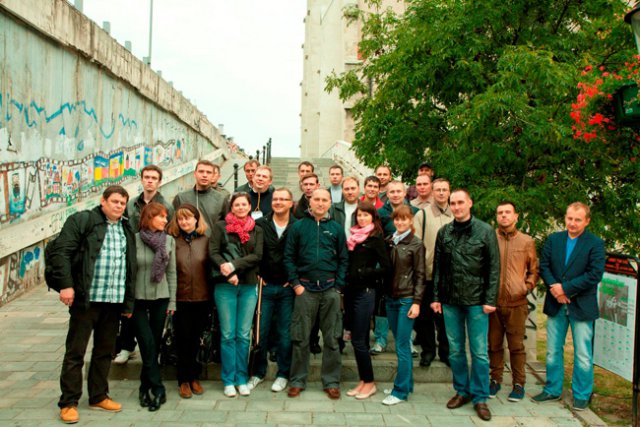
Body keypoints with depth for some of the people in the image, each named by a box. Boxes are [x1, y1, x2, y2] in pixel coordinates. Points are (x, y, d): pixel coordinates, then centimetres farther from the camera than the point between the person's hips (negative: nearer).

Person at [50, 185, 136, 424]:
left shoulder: (127, 230, 15)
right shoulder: (82, 221, -3)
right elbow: (62, 252, -11)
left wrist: (128, 302, 13)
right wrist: (66, 285, -19)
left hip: (114, 301, 6)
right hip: (86, 298, -6)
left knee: (105, 351, 14)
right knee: (75, 352, 3)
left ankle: (98, 396, 27)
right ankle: (68, 403, 14)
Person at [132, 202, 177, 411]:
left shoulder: (169, 241, 0)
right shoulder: (134, 240, -8)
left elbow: (171, 272, 5)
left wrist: (172, 300, 4)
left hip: (160, 298, 3)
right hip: (138, 299, -3)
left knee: (155, 344, 7)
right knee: (148, 343, -6)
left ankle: (145, 388, 22)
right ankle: (158, 389, 4)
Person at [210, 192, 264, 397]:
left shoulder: (256, 230, 9)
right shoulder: (220, 226, 5)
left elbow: (257, 256, -3)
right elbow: (213, 253, -4)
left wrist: (234, 265, -16)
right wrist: (228, 272, -17)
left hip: (249, 286, 2)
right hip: (225, 286, -1)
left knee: (244, 335, 5)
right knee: (228, 334, 2)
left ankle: (242, 379, 17)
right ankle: (228, 380, 13)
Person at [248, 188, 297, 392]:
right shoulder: (260, 224, 2)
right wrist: (257, 275, -1)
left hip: (287, 288, -1)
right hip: (265, 286, 1)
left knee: (285, 333, 6)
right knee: (260, 331, 6)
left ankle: (283, 374, 20)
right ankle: (259, 372, 22)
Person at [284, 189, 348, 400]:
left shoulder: (336, 228, 7)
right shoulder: (298, 227, 4)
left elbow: (343, 259, 7)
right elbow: (289, 257, 2)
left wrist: (338, 286, -2)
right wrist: (295, 283, -5)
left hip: (330, 289, 1)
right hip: (305, 288, -1)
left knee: (332, 338, 7)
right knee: (300, 337, 5)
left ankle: (331, 382, 18)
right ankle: (297, 380, 18)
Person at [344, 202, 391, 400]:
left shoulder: (376, 238, -6)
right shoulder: (353, 236, 13)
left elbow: (386, 267, -10)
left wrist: (363, 272, -12)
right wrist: (345, 277, 1)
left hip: (365, 292, -7)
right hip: (350, 290, 7)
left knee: (358, 340, -4)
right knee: (358, 339, 12)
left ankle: (369, 383, 10)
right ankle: (363, 381, 22)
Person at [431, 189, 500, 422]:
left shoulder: (486, 231, -3)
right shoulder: (444, 232, 5)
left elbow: (494, 268, -4)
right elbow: (438, 267, 8)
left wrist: (490, 300, -9)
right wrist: (436, 297, 4)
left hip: (476, 300, -3)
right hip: (450, 300, 3)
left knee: (479, 351, 3)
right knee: (455, 350, 11)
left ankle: (480, 397, 16)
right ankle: (462, 391, 26)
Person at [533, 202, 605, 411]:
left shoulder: (595, 243, -5)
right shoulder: (553, 239, 7)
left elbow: (595, 274, -13)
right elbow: (543, 266, 2)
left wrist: (565, 288, -17)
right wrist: (554, 287, -14)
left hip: (581, 306, -3)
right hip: (556, 305, 4)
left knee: (583, 355, 5)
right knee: (553, 351, 13)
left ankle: (582, 395, 20)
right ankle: (552, 390, 27)